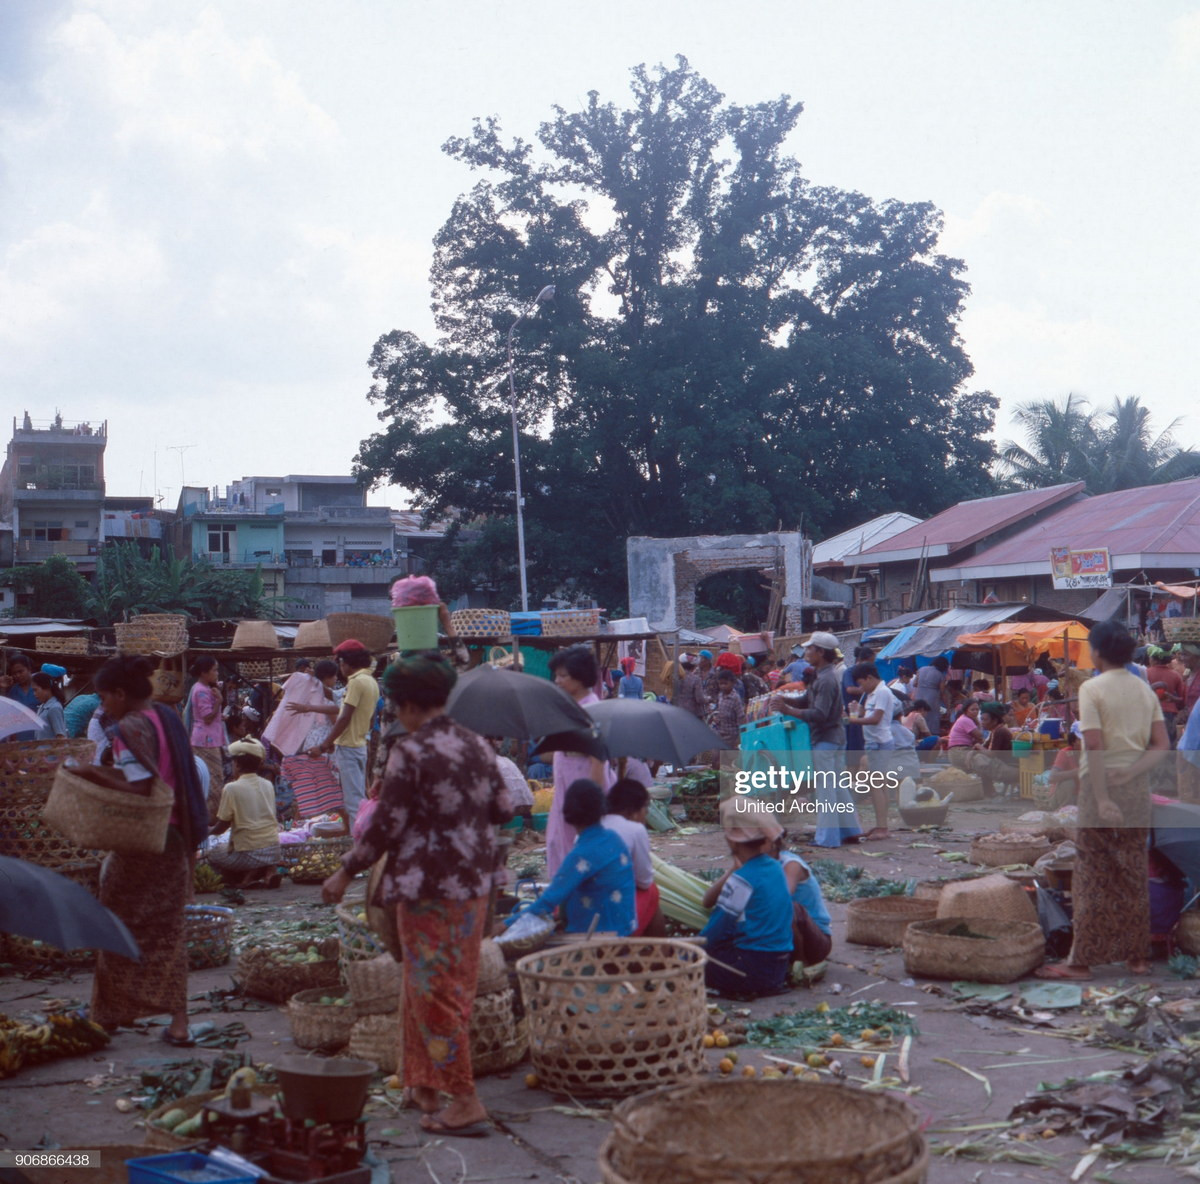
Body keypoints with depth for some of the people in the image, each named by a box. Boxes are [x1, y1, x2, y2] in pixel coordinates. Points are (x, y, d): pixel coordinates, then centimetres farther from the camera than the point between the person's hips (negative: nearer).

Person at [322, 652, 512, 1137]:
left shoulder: (410, 751, -15)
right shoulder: (477, 745, 5)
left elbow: (386, 823, -15)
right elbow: (502, 809, 10)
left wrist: (347, 872, -3)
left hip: (428, 888, -7)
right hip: (474, 884, 8)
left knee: (434, 991, 1)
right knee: (455, 986, 16)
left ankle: (464, 1100, 2)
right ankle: (426, 1084, 28)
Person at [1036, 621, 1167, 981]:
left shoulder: (1092, 688, -10)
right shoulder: (1145, 689, 9)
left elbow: (1094, 745, -18)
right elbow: (1162, 745, 2)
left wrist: (1102, 799, -19)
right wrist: (1129, 773, -6)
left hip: (1100, 784, -5)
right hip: (1137, 789, 5)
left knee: (1093, 877, -1)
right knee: (1134, 875, 12)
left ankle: (1081, 961, 2)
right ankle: (1136, 957, 17)